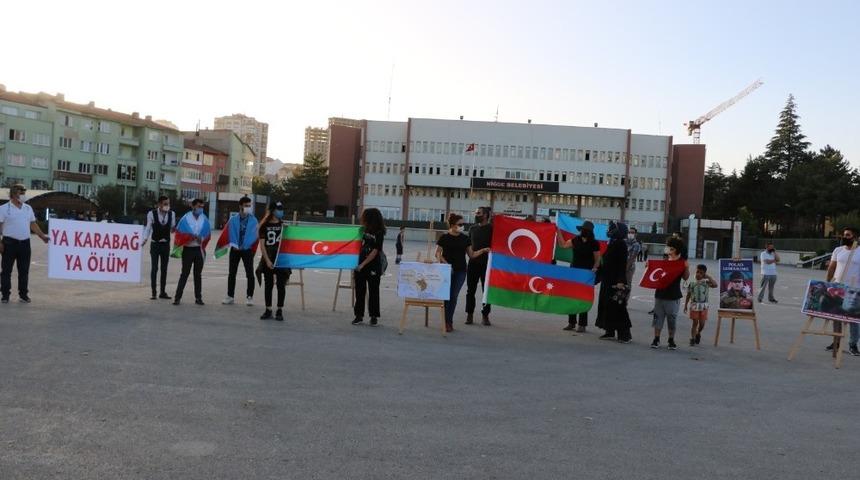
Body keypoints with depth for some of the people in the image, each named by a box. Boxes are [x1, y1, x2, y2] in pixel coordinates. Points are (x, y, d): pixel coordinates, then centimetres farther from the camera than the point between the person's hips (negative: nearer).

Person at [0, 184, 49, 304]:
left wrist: (42, 236, 9)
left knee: (24, 270, 6)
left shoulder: (28, 208, 11)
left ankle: (23, 294, 13)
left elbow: (33, 224, 16)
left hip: (25, 243, 4)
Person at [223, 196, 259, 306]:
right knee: (232, 273, 6)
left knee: (250, 274, -3)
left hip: (247, 250, -2)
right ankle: (230, 296, 14)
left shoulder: (253, 220, -1)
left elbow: (253, 235, -7)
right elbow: (231, 234, -1)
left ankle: (249, 297, 4)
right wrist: (235, 245, -13)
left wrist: (243, 246, -13)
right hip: (235, 249, 2)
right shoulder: (233, 220, 3)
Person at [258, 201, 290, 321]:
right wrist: (267, 260, -10)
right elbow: (262, 245, -1)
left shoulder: (284, 225, 5)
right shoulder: (265, 226, 1)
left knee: (281, 285, 0)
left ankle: (279, 311, 8)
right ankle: (268, 310, 15)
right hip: (268, 259, 0)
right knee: (268, 285, 6)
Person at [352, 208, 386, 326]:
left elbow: (375, 252, -14)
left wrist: (362, 265, -16)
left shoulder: (379, 233, -10)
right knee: (359, 291, 8)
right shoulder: (364, 231, 6)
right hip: (360, 266, 5)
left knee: (373, 292, 4)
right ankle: (359, 315, 17)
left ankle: (374, 316, 13)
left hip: (373, 268, -5)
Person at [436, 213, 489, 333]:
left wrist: (483, 250, -3)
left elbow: (471, 254, 10)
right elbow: (438, 253, -4)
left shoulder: (465, 238, 6)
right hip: (447, 270, -3)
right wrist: (445, 262, -18)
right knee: (446, 295, -2)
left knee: (454, 296, 4)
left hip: (461, 271, 3)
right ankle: (446, 322, 9)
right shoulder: (444, 237, -5)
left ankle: (449, 321, 13)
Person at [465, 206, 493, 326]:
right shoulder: (472, 228, 10)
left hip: (486, 264, -4)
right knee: (470, 291, 7)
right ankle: (469, 315, 16)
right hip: (473, 263, 4)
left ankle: (485, 316, 13)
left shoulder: (491, 228, -4)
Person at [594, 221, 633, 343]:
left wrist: (620, 281, -24)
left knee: (618, 307, -7)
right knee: (606, 305, 10)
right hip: (607, 280, 9)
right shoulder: (612, 244, 13)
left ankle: (625, 334, -1)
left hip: (616, 281, -9)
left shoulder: (621, 245, -11)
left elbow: (623, 264, -18)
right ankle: (610, 332, 17)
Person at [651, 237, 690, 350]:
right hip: (660, 293, 4)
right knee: (658, 316, 5)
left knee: (672, 319, 3)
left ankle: (671, 340, 15)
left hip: (673, 295, -4)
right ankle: (656, 339, 11)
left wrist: (686, 268, -27)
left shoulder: (682, 262, -3)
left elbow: (686, 277, -12)